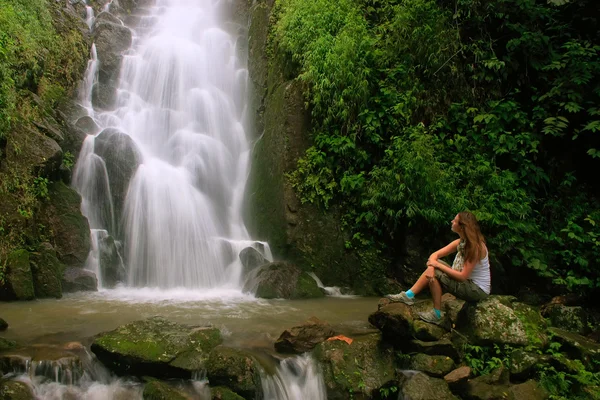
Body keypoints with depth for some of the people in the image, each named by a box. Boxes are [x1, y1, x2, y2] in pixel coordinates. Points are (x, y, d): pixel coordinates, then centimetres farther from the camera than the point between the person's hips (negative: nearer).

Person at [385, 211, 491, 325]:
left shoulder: (475, 247, -24)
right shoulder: (461, 242, 2)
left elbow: (462, 276, -26)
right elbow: (435, 255, 0)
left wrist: (438, 265, -20)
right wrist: (431, 267, -22)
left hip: (478, 290, -8)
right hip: (467, 283, 8)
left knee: (435, 273, -20)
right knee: (432, 270, -5)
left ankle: (437, 314, -9)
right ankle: (409, 295, -6)